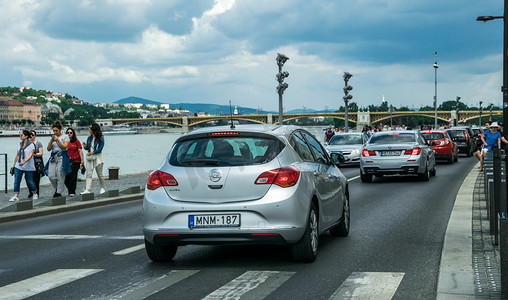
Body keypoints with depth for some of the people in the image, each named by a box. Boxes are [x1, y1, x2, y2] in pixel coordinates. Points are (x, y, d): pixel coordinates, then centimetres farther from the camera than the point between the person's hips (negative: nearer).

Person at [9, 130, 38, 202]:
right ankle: (16, 196, -8)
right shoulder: (20, 144, 11)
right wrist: (14, 165, 17)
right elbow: (17, 155, 17)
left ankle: (35, 194, 25)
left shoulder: (31, 145, -7)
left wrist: (24, 162, -31)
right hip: (18, 166, 5)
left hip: (28, 167, -5)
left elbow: (30, 155, -17)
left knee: (30, 181, 4)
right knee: (16, 181, -6)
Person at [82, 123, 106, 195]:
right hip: (89, 157, 4)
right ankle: (87, 189, -15)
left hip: (97, 157, -4)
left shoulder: (101, 138, -6)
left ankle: (102, 188, 21)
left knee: (99, 174, 5)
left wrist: (93, 152, -22)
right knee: (88, 174, -7)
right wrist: (85, 146, -8)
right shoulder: (89, 138, 9)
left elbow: (100, 149, -12)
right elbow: (87, 148, 15)